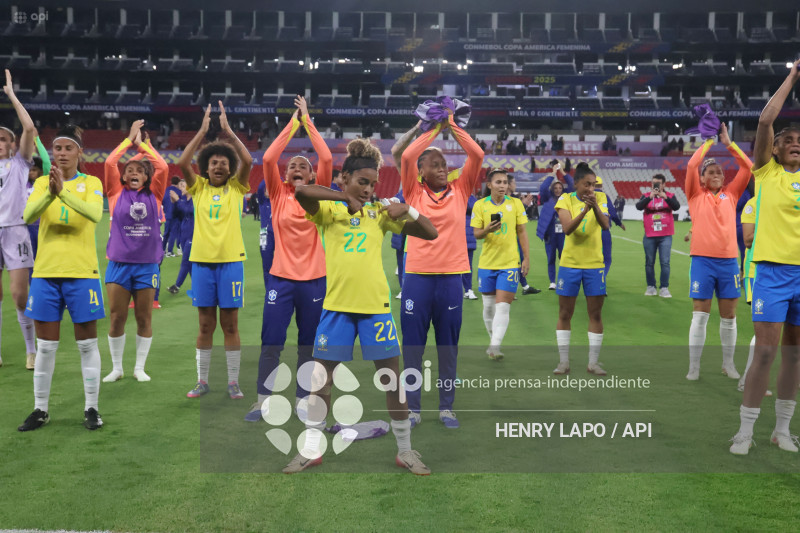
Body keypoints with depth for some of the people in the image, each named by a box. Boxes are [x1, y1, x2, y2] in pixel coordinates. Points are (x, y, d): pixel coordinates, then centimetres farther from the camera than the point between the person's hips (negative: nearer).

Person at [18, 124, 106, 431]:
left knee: (87, 343, 4)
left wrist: (63, 191, -34)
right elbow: (28, 215, -12)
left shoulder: (91, 183, 0)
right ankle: (40, 410, 18)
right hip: (46, 271, 2)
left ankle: (91, 408, 13)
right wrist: (50, 192, -30)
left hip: (82, 272, -2)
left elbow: (95, 214, -20)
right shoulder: (42, 182, 6)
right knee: (45, 345, 8)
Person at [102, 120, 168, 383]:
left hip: (147, 264, 1)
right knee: (117, 317, 1)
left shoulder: (153, 195, 6)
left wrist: (142, 143, 5)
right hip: (119, 263, 0)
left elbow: (162, 166, -3)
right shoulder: (117, 193, 5)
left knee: (144, 317, 5)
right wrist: (129, 139, 4)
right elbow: (110, 162, -4)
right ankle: (116, 368, 15)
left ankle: (140, 367, 17)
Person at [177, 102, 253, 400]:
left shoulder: (236, 188, 4)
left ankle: (233, 382, 10)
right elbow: (183, 163, -8)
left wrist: (228, 130, -7)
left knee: (230, 324, 3)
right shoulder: (198, 188, 6)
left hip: (231, 261, -1)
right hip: (202, 261, 1)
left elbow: (247, 160, -10)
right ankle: (202, 381, 16)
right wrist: (203, 131, -8)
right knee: (205, 325, 7)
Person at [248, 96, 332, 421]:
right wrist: (293, 123, -6)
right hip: (281, 278, 0)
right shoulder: (278, 194, 3)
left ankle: (302, 400, 20)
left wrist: (307, 121, -5)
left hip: (314, 280, 1)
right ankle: (262, 401, 13)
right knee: (271, 342, 1)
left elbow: (327, 159, -8)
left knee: (308, 344, 8)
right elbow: (268, 158, -9)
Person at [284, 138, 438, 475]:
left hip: (376, 305, 1)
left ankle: (405, 451, 20)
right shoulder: (328, 210, 2)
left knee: (393, 378, 5)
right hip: (337, 305, -1)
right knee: (321, 377, 7)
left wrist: (408, 210, -11)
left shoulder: (380, 212, 6)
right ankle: (310, 450, 23)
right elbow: (301, 191, -21)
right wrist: (346, 197, -19)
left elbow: (430, 233, 5)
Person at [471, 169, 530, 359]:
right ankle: (493, 341, 28)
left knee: (503, 306, -11)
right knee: (488, 306, 10)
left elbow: (522, 232, 6)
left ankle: (495, 347, -15)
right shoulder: (480, 205, 0)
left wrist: (526, 258, 2)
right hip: (487, 263, 2)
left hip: (510, 263, -1)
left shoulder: (516, 204, 1)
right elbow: (476, 234, 0)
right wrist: (487, 230, -22)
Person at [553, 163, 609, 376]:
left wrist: (595, 206, -34)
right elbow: (567, 228, -19)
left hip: (594, 264, 1)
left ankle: (593, 362, 13)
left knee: (595, 314, 3)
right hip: (569, 263, -1)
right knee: (564, 314, 4)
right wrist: (584, 210, -32)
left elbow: (605, 225, -17)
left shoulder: (599, 199, -1)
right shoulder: (566, 199, -4)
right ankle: (563, 362, 14)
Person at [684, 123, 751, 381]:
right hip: (702, 260, -3)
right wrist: (708, 141, 2)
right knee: (700, 315, 0)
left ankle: (728, 363, 21)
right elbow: (691, 165, -7)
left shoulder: (731, 194, 11)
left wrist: (728, 143, 4)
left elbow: (747, 167, 6)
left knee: (729, 315, 8)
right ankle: (694, 367, 5)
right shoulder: (696, 195, 4)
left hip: (728, 261, 3)